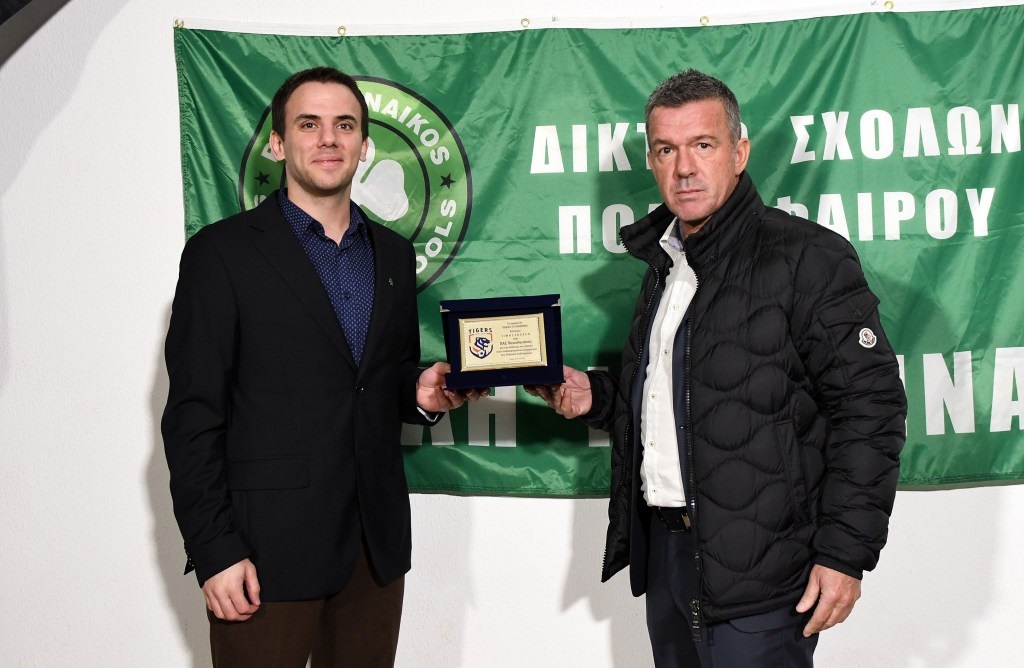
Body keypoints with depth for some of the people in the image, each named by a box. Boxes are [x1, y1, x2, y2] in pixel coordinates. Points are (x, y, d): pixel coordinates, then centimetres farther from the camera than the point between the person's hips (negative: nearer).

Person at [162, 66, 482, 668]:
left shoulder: (393, 254, 12)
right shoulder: (222, 253, -4)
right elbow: (193, 416, -7)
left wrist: (421, 392, -2)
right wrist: (214, 551, -12)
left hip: (376, 546, 5)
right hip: (265, 550, -5)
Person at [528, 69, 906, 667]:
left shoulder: (808, 258, -11)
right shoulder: (665, 263, 15)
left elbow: (869, 406, -15)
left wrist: (847, 552, -17)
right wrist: (596, 398, 6)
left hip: (755, 572, -8)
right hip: (660, 547, 8)